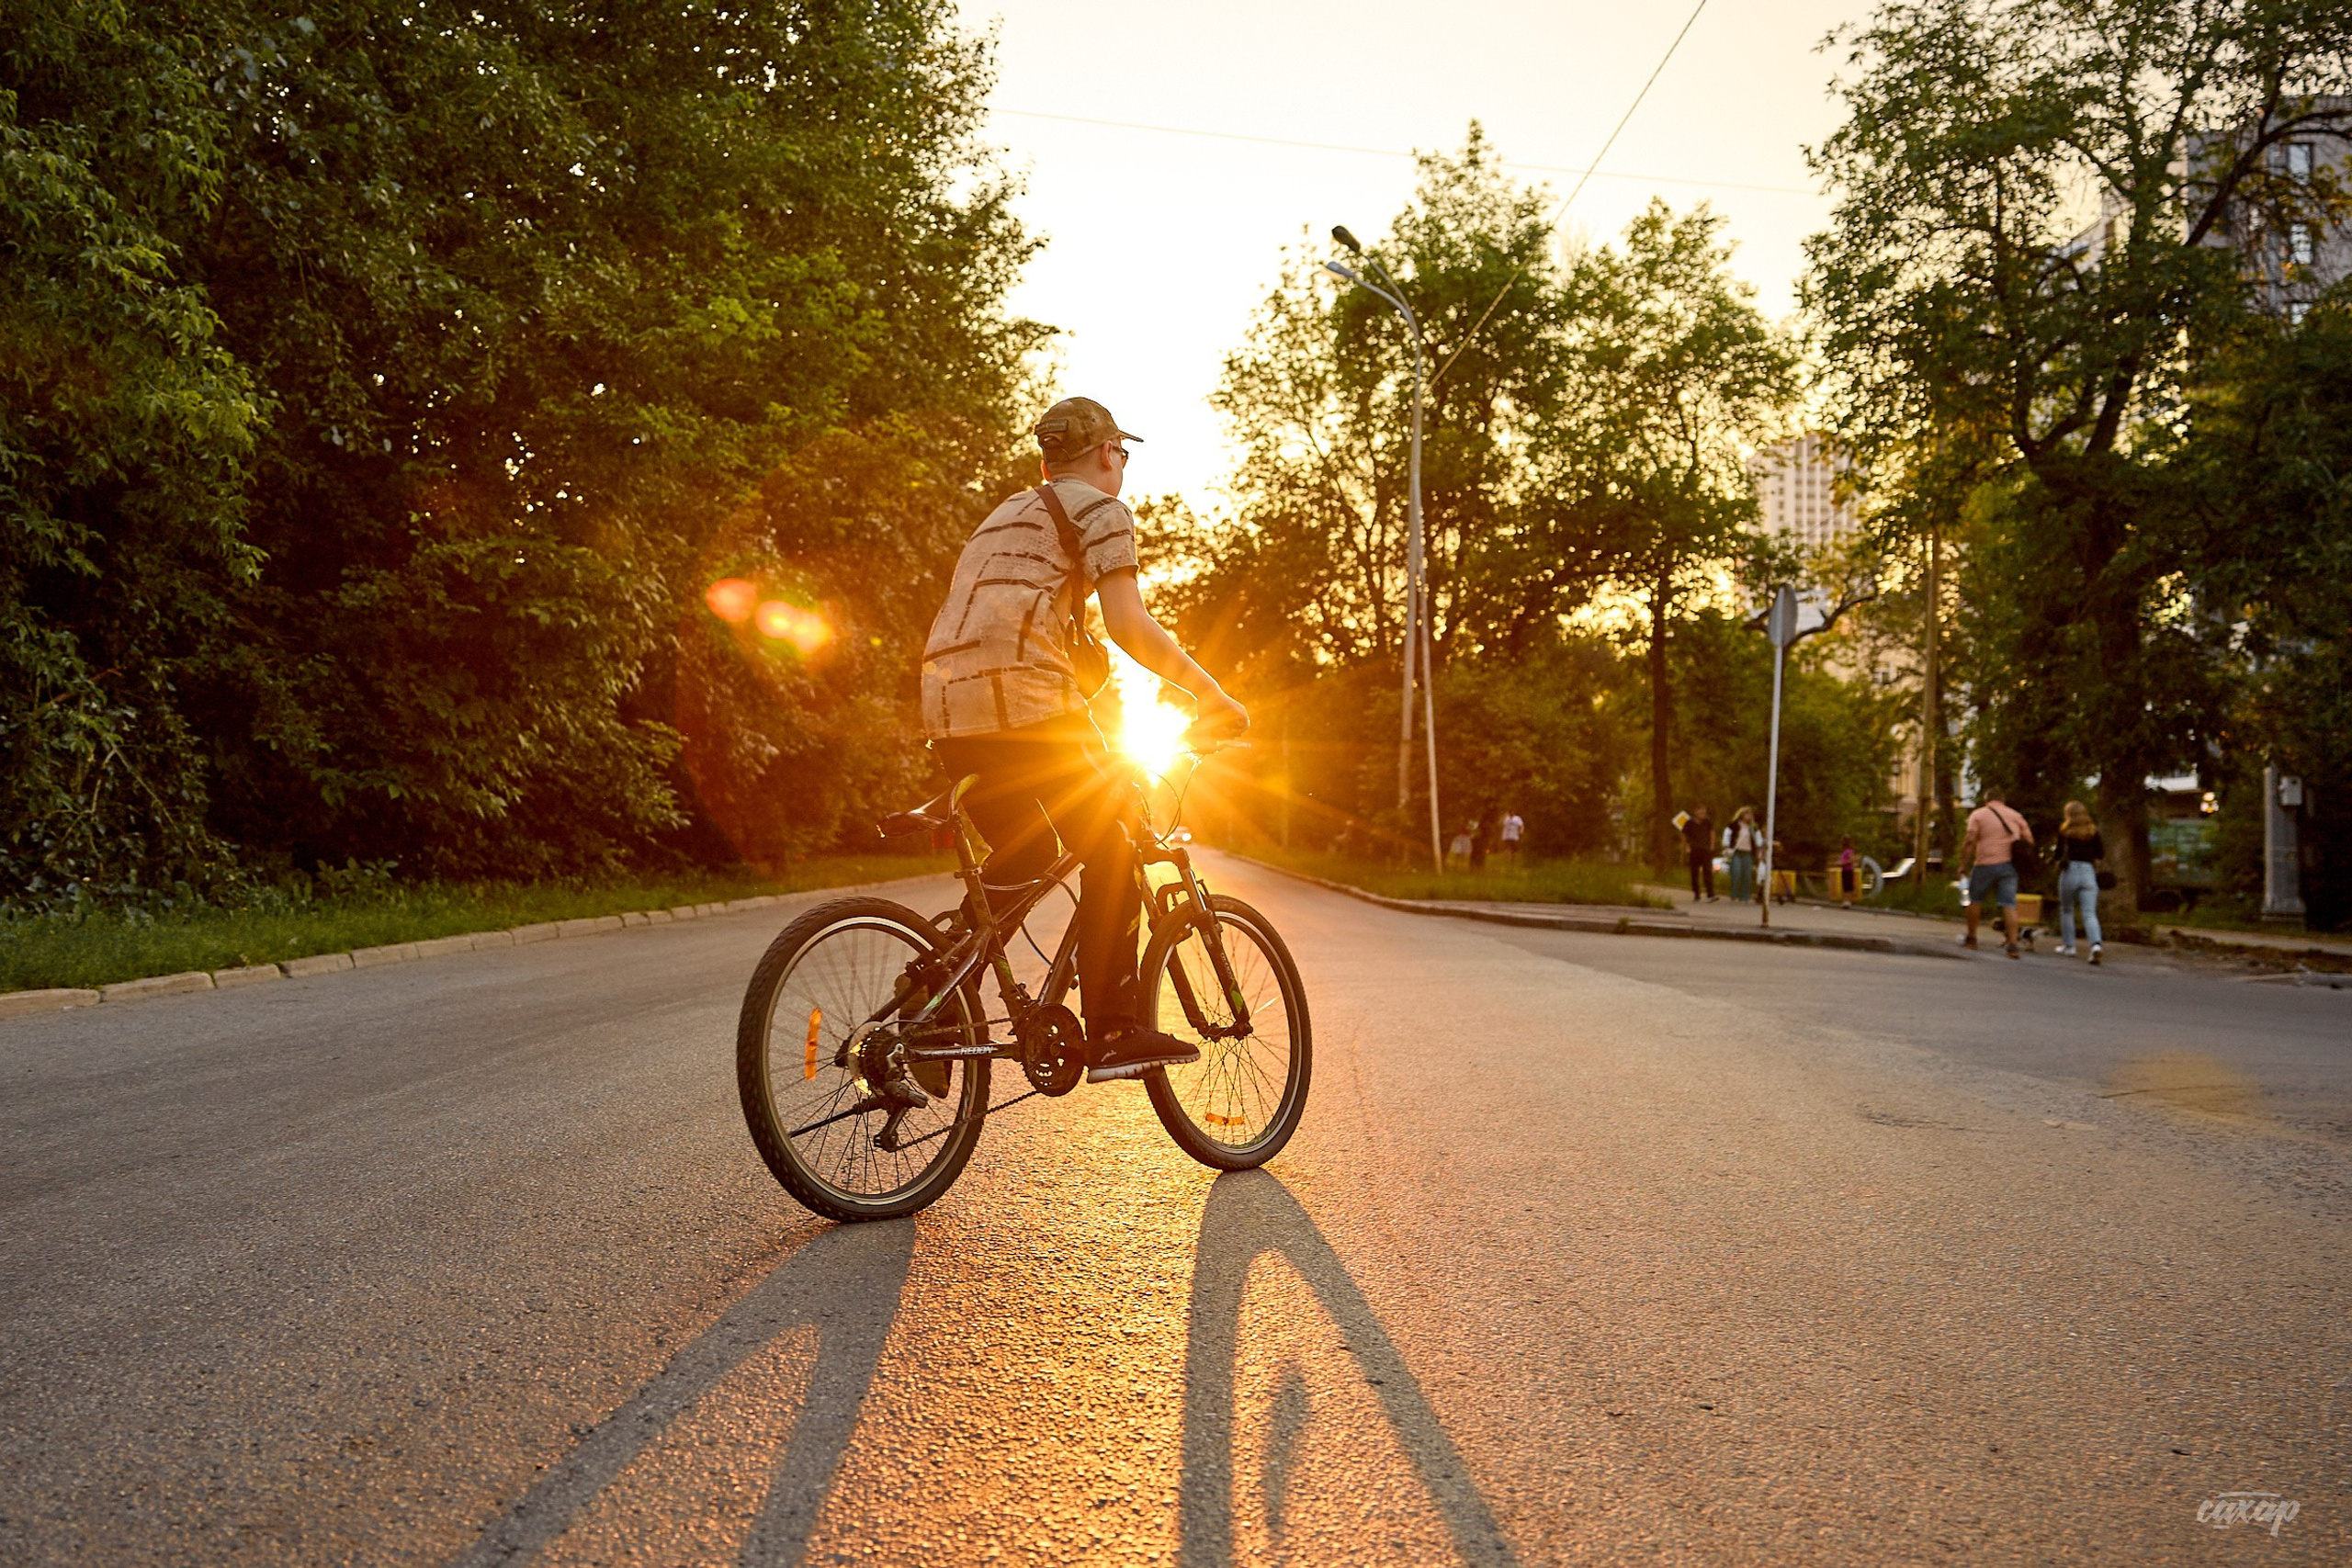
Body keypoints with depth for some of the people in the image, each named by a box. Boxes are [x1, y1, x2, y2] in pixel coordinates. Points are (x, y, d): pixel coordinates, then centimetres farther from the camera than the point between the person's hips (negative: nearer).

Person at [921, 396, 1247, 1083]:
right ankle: (1113, 1034, -1)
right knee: (1110, 852, 2)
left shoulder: (1006, 513, 31)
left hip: (947, 707, 8)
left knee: (1019, 858, 21)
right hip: (1024, 695, -8)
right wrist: (1210, 692, 0)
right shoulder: (1100, 508, 6)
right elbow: (1127, 625, -8)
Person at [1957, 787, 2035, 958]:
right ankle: (2013, 945, -9)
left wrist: (1964, 863, -6)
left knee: (1975, 899, 14)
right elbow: (2029, 841, 9)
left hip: (1986, 864, -3)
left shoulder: (1978, 814, 1)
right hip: (2009, 865, 3)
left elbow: (1970, 841, -10)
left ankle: (1971, 938, 21)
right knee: (2009, 905, -1)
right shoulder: (2015, 816, 13)